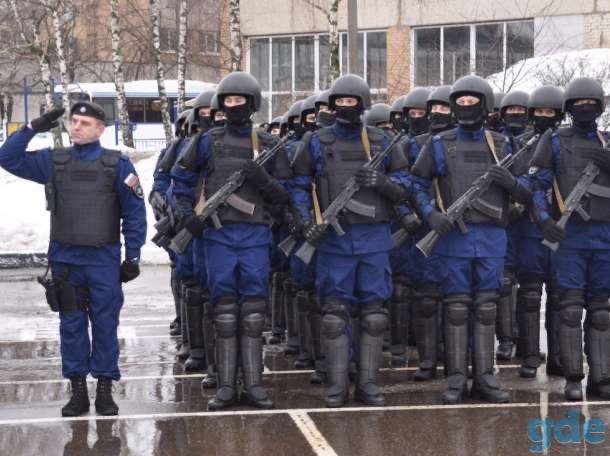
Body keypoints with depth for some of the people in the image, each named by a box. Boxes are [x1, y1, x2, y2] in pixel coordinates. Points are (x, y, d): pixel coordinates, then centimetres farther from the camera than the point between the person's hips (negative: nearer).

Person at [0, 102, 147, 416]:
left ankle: (105, 388, 11)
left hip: (104, 259, -2)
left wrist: (133, 256, -4)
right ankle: (78, 389, 14)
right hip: (65, 258, 2)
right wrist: (32, 129, -3)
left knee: (105, 323, 2)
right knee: (71, 324, 6)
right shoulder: (53, 161, 6)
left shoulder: (117, 164, -1)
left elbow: (134, 212, 0)